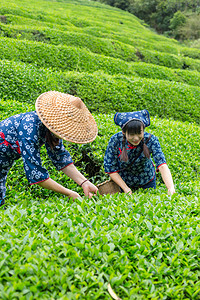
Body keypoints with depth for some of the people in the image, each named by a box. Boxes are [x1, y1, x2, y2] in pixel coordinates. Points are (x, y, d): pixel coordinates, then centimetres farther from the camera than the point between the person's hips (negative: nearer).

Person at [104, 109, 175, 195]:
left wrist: (171, 188, -55)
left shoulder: (151, 140, -29)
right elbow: (110, 168, -18)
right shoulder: (115, 140, -28)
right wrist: (126, 189, -22)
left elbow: (162, 165, -39)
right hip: (123, 181, 0)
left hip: (147, 181, 0)